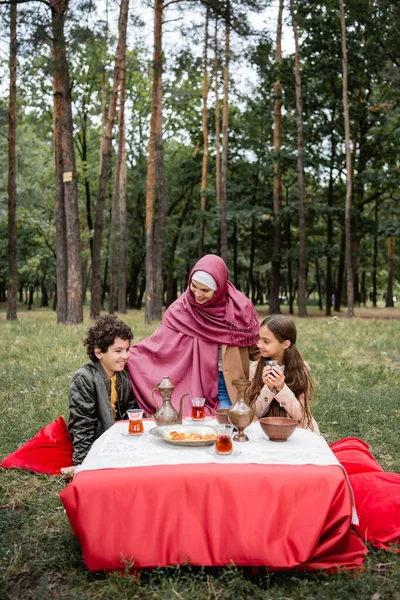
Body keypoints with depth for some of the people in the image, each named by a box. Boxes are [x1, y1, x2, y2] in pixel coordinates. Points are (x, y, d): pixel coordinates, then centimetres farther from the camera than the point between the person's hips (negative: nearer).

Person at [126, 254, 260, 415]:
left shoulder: (240, 306, -8)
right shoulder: (182, 308, -7)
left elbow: (255, 349, 2)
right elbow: (160, 342, -6)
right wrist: (127, 354, -16)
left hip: (230, 385, 0)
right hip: (195, 384, 1)